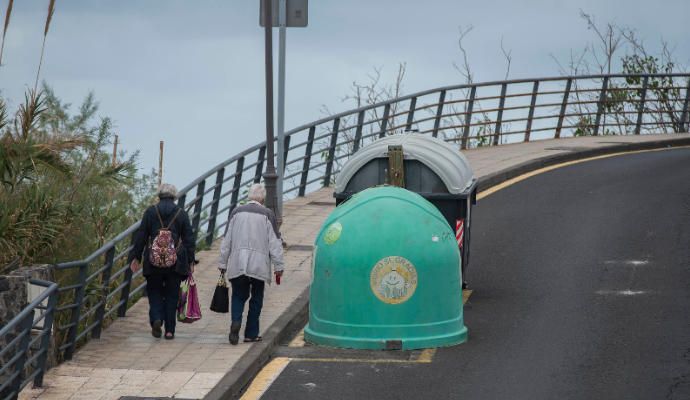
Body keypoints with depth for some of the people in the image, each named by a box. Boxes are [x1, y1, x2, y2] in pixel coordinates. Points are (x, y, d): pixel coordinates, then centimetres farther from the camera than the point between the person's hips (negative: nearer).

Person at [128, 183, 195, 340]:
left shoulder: (150, 212, 3)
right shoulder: (181, 213, 3)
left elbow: (141, 236, 3)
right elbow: (189, 239, 4)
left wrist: (136, 257, 9)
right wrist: (190, 261, 8)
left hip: (154, 262, 0)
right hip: (175, 262, 0)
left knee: (154, 292, 12)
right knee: (172, 295, 7)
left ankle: (156, 319, -12)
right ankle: (169, 330, 5)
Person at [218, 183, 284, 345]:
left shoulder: (237, 212, 5)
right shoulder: (267, 215, -2)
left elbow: (226, 240, 8)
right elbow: (275, 243, -3)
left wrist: (222, 263, 16)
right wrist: (279, 267, 2)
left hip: (237, 264, 2)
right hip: (259, 265, -2)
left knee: (238, 295, 11)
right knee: (256, 298, 10)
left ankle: (235, 322, -15)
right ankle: (251, 333, 11)